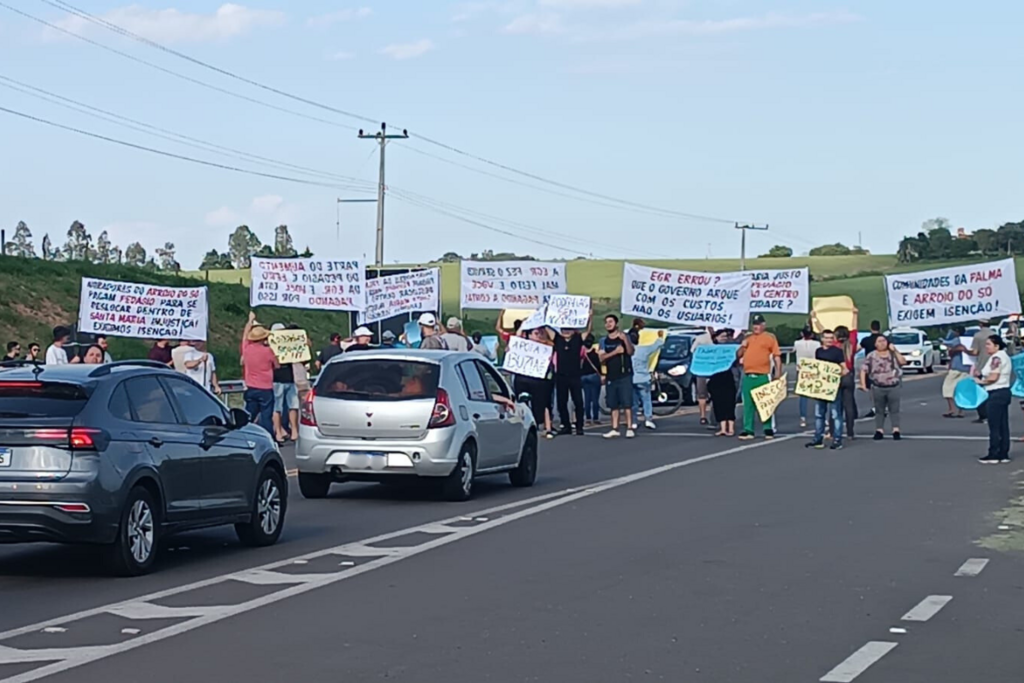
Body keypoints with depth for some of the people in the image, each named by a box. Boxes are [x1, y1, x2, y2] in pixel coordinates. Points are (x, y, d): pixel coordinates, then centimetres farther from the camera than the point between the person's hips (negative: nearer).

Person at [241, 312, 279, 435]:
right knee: (266, 417, -4)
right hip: (266, 389, -4)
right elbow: (277, 366, 1)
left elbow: (245, 334, 19)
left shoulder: (247, 348, -1)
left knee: (249, 416, 12)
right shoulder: (268, 351, -12)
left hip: (250, 389, 4)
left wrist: (250, 320, 34)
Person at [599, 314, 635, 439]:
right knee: (613, 404, 5)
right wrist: (614, 352, -17)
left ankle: (629, 428, -9)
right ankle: (615, 429, 9)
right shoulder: (604, 341, 11)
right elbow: (601, 357, -2)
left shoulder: (624, 336, 0)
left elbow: (630, 352, -15)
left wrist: (625, 340, -33)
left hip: (624, 376, -4)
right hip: (611, 377, 4)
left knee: (627, 403, -9)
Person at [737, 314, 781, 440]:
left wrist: (778, 372, -9)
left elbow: (777, 356, -1)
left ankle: (769, 429, 6)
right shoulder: (747, 338, 18)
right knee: (748, 404, 5)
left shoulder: (769, 337, 3)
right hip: (748, 376, 5)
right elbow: (738, 355, 20)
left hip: (763, 376, -5)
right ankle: (748, 430, 8)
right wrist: (743, 346, 1)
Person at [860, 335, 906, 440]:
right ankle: (879, 431, 7)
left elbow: (903, 362, -9)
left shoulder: (893, 354, 6)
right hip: (878, 388, 0)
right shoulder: (871, 356, 3)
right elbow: (863, 370, -1)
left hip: (894, 387, 0)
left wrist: (895, 351, -14)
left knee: (894, 409, -1)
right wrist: (863, 384, -11)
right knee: (879, 410, 5)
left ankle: (896, 430, -1)